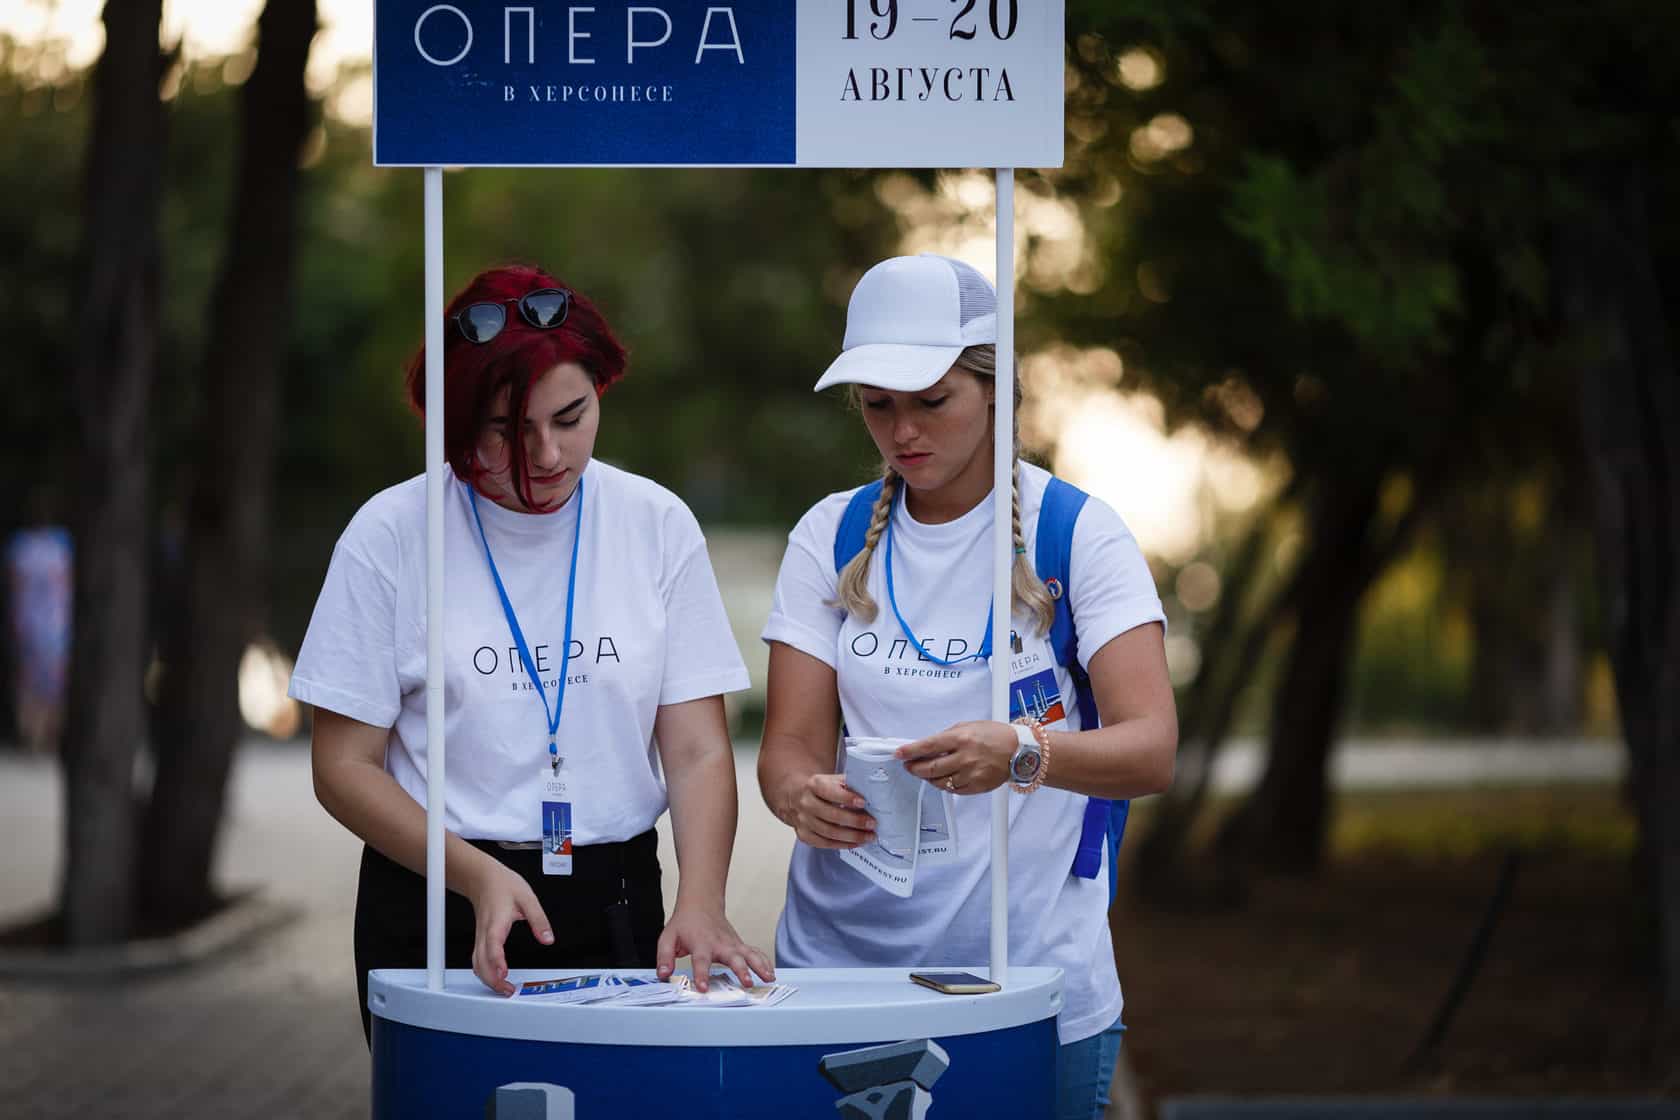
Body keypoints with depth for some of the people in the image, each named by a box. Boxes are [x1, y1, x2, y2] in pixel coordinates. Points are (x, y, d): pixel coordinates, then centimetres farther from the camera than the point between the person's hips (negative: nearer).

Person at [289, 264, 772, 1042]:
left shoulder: (657, 525, 1)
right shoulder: (390, 535, -5)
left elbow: (697, 752, -2)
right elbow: (345, 767, -4)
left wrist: (699, 904, -19)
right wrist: (477, 874, -19)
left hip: (613, 909, 2)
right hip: (434, 914, -2)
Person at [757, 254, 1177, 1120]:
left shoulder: (1076, 531, -4)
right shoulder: (831, 537, 5)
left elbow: (1150, 750, -15)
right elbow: (790, 745, 0)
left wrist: (1020, 755, -35)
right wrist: (804, 797, -24)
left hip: (1034, 975, -2)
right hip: (841, 948, 2)